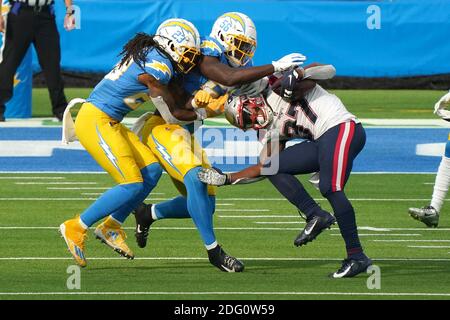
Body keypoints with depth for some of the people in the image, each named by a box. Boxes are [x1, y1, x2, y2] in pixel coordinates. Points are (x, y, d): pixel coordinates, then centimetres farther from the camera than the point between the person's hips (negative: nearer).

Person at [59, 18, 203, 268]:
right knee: (132, 185, -12)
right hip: (95, 122, -10)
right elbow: (172, 114, -8)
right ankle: (76, 228, -3)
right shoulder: (159, 68, -17)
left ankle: (111, 228, 10)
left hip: (108, 123, 10)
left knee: (151, 171, 3)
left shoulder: (148, 55, 11)